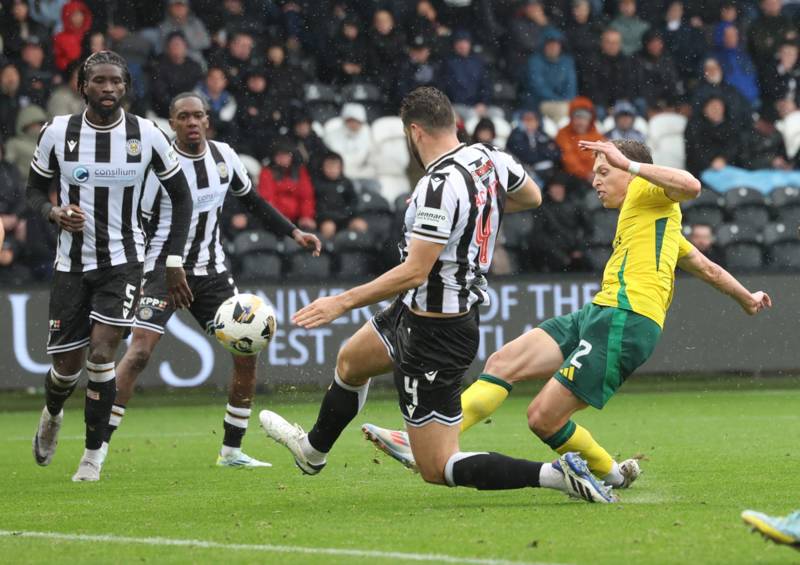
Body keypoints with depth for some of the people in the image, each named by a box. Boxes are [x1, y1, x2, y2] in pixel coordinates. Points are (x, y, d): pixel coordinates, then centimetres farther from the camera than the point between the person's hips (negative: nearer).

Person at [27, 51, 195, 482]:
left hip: (123, 260, -1)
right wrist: (53, 212, -16)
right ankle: (52, 414, 40)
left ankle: (94, 454, 0)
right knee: (67, 363, 3)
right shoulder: (57, 133, -6)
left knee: (100, 353, -17)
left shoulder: (146, 135, -7)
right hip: (71, 263, 1)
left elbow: (180, 196, 5)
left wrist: (174, 261, 1)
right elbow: (35, 188, 7)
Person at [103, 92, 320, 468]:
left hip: (211, 271, 5)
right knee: (140, 350, -21)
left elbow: (252, 202, 19)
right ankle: (98, 446, -17)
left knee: (247, 350, -1)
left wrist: (293, 233, 12)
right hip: (165, 268, -5)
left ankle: (231, 451, 11)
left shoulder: (223, 156, 3)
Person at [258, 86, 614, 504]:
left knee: (437, 469, -5)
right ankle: (313, 450, 60)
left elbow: (414, 272, -29)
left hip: (435, 335, -10)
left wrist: (342, 302, -21)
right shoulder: (489, 159, -2)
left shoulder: (438, 187, -29)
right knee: (350, 361, 35)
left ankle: (556, 476, -16)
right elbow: (532, 198, 18)